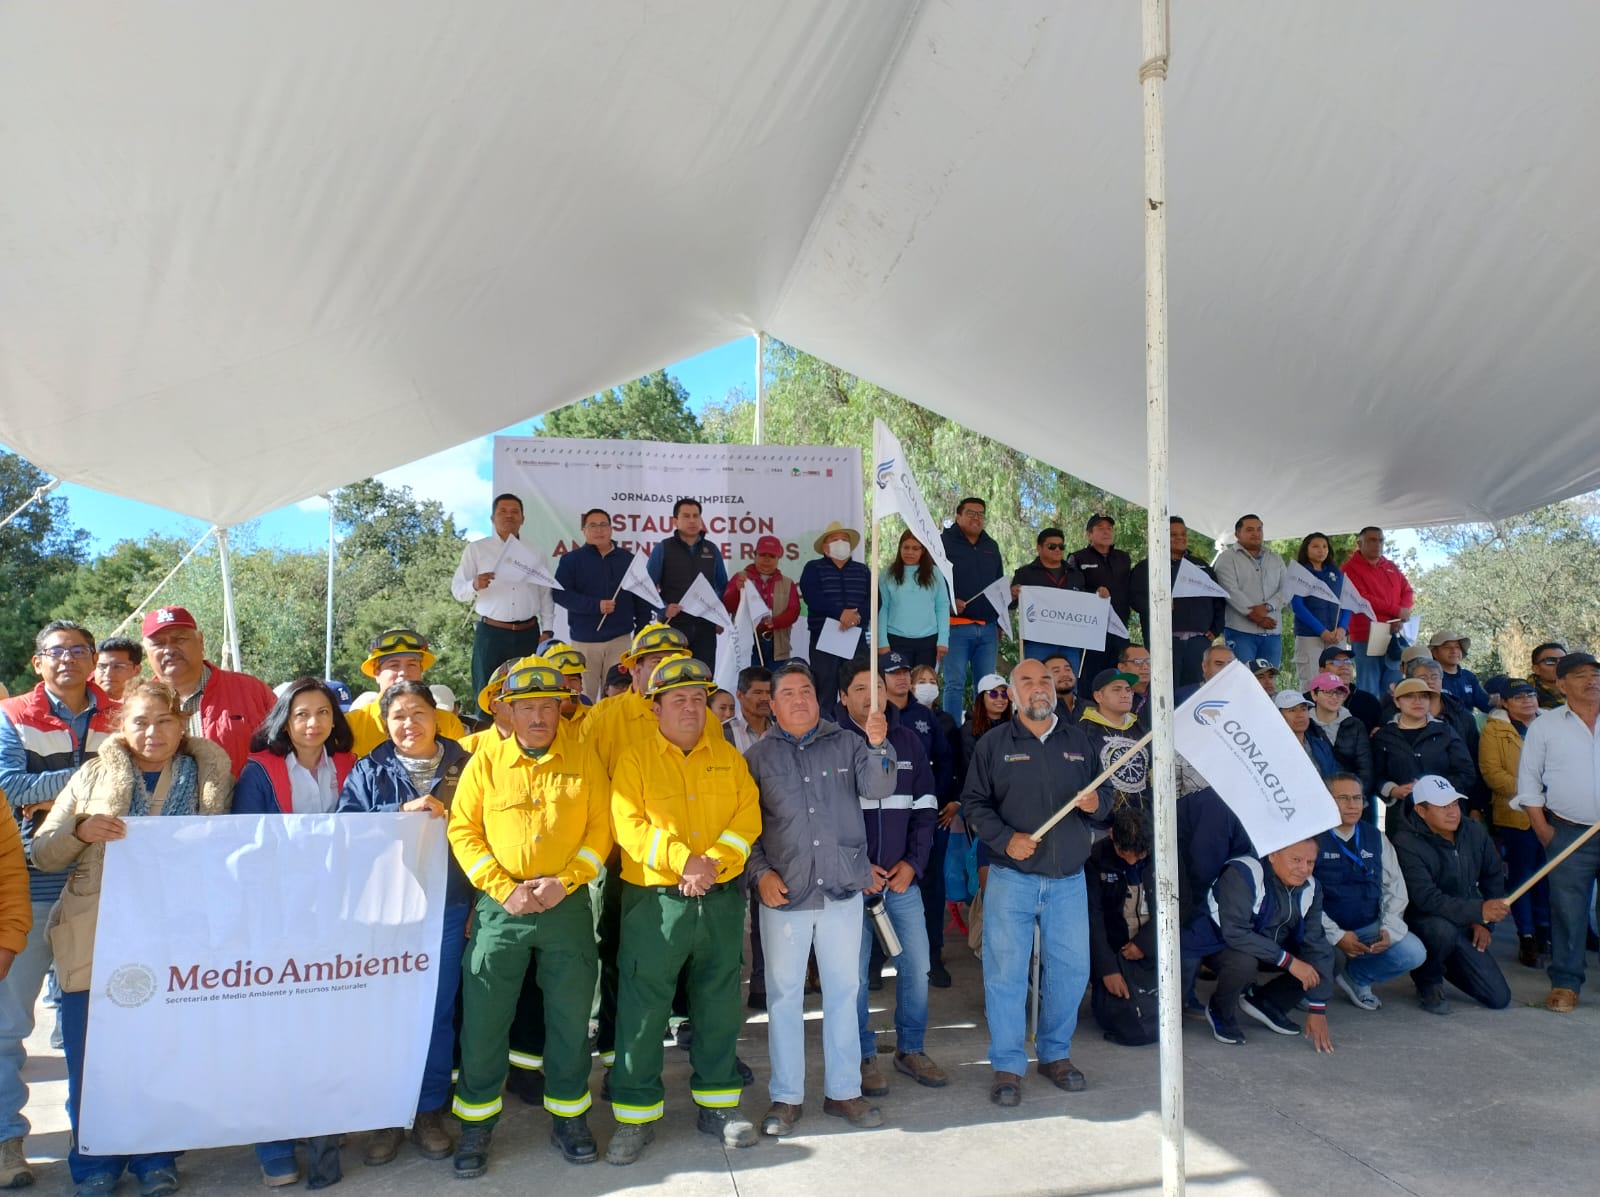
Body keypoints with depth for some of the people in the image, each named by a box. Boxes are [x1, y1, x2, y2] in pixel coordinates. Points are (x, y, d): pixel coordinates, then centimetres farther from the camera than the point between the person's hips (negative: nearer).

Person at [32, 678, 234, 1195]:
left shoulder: (210, 775, 4)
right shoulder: (93, 776, 6)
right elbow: (43, 854, 5)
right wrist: (80, 829, -13)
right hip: (95, 944, 1)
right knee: (92, 1061, 7)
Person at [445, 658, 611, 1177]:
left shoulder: (584, 757, 0)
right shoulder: (486, 760, -1)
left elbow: (600, 827, -1)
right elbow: (463, 831, -3)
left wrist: (565, 881, -13)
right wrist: (504, 888, -13)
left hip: (568, 904, 1)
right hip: (501, 906, 0)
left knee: (570, 1017, 10)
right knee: (483, 1017, 6)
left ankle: (568, 1117, 29)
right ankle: (476, 1122, 25)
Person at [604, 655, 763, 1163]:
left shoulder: (728, 756, 8)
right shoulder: (635, 760, -1)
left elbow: (748, 817, -1)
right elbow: (628, 825, -11)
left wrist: (712, 861, -16)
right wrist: (682, 861, -22)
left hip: (721, 898, 3)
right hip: (655, 900, -3)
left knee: (719, 1004, 13)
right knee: (643, 1007, 2)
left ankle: (717, 1105, 29)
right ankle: (636, 1115, 18)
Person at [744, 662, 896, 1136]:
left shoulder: (846, 744, 4)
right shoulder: (757, 755, 2)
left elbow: (877, 789, -8)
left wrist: (878, 746, -25)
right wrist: (760, 872, -8)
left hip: (843, 888, 1)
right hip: (784, 892, -1)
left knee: (844, 989, 10)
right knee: (784, 993, 7)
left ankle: (843, 1090, 24)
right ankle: (786, 1096, 20)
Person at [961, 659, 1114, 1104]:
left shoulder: (1079, 740, 11)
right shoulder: (994, 743, 2)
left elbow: (1105, 796, 15)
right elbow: (973, 803, -1)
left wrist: (1097, 805, -8)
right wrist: (1005, 838, -15)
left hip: (1069, 879, 3)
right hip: (1011, 878, -3)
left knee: (1071, 968, 8)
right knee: (1006, 971, -1)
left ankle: (1056, 1054, 27)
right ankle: (1007, 1065, 12)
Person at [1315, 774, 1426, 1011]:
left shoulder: (1376, 838, 9)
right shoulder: (1313, 840, -9)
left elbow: (1395, 889, 8)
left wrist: (1389, 929, -8)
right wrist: (1336, 936, -19)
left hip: (1369, 928, 5)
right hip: (1325, 931, -5)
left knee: (1414, 953, -17)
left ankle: (1357, 976, 10)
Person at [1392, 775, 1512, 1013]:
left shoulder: (1474, 831, -2)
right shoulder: (1407, 844, -23)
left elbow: (1494, 877, 12)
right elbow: (1427, 898, -31)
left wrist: (1485, 922, 2)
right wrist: (1479, 910, -41)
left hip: (1467, 926, 6)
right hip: (1424, 922, -6)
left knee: (1499, 998, -2)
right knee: (1443, 929, -40)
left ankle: (1446, 965, 26)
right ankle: (1427, 983, -9)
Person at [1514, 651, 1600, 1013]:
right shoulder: (1545, 725, 5)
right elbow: (1528, 779, 5)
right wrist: (1542, 828, -1)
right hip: (1569, 833, -1)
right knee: (1567, 911, 1)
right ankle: (1565, 983, 10)